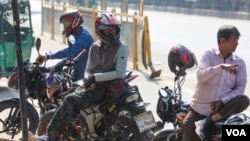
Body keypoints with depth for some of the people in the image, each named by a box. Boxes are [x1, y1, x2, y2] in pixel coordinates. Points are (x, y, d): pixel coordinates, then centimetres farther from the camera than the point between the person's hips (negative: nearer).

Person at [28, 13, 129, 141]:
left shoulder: (121, 47, -7)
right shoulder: (95, 47, 12)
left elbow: (120, 73, -17)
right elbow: (88, 69, 16)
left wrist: (95, 77, -18)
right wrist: (89, 79, -8)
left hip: (109, 87, -6)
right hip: (94, 84, 7)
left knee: (71, 100, -24)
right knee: (68, 100, -16)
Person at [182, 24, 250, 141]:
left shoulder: (239, 62, 3)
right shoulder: (209, 55, -2)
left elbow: (240, 88, -3)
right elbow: (200, 76, -18)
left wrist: (222, 101, -17)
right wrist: (220, 67, -32)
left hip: (221, 107, 1)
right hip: (200, 106, -1)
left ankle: (206, 122, -27)